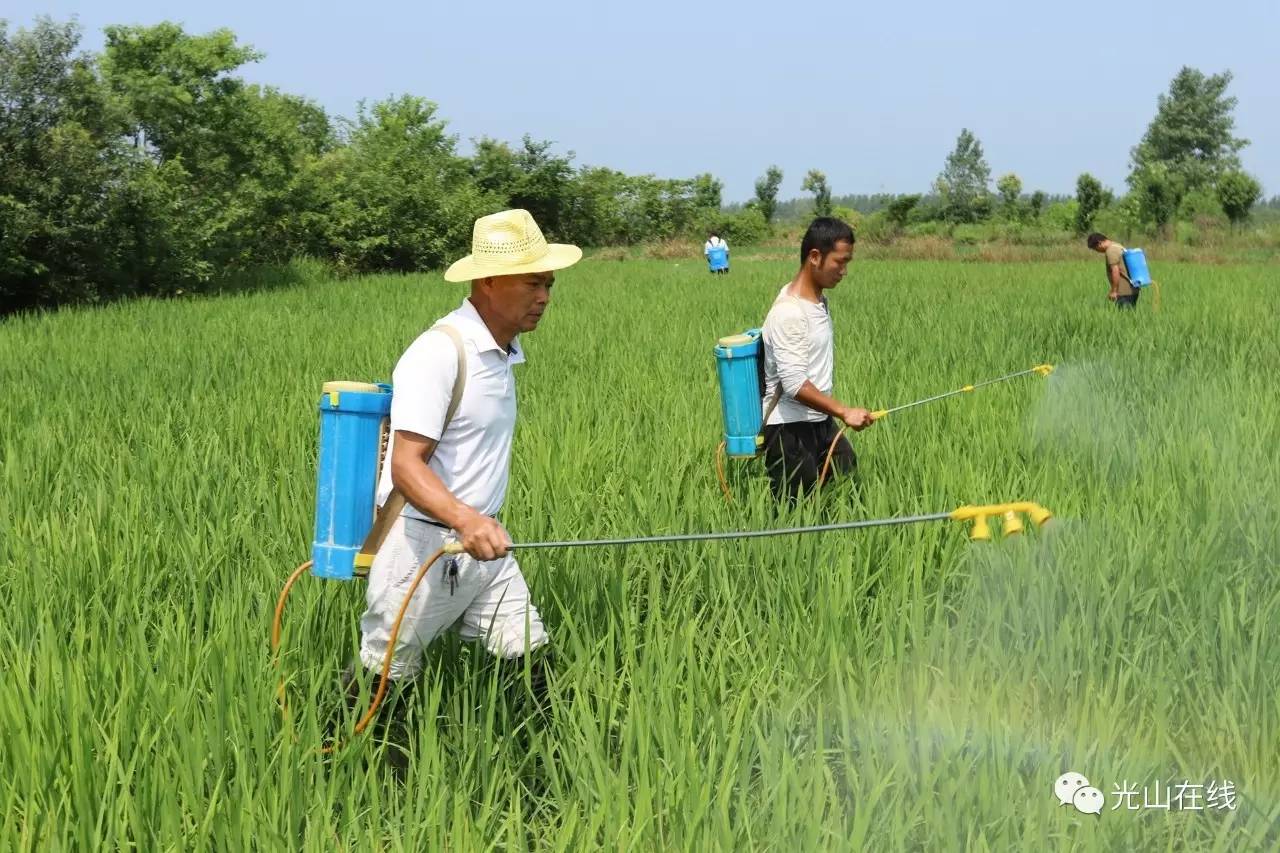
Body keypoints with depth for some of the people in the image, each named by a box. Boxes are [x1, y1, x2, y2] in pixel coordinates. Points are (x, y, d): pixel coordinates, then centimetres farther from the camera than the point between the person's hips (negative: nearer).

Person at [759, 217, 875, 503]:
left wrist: (835, 414, 19)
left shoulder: (819, 299, 7)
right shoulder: (789, 313, -22)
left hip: (821, 421, 9)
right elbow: (794, 383, -27)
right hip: (790, 429, -9)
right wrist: (844, 411, -29)